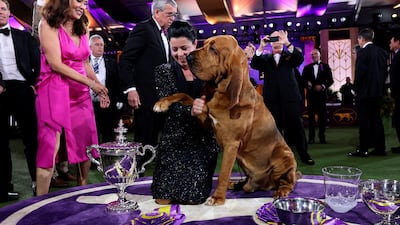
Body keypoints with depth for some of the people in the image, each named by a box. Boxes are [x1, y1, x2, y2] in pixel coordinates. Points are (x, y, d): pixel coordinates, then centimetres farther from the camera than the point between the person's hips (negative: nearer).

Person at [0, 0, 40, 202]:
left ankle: (38, 179, 11)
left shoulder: (23, 36, 13)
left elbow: (37, 61, 7)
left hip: (22, 89, 0)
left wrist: (34, 84, -5)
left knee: (31, 136, 2)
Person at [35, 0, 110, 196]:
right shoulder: (49, 25, -5)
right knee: (50, 149, -6)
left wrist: (100, 87, 7)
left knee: (85, 146, 8)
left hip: (80, 94, 7)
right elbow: (56, 64, -14)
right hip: (55, 92, -6)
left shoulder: (82, 29, 14)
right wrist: (91, 83, -14)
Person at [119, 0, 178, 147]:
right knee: (143, 140, -2)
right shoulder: (143, 28, -8)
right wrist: (130, 89, -20)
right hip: (146, 96, -8)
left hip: (160, 97, 8)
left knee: (153, 139, 13)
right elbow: (125, 59, -14)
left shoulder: (164, 34, 17)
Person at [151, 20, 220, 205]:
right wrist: (190, 110, -30)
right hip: (175, 140, 0)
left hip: (204, 140, 1)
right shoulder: (164, 71, 3)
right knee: (163, 199, -8)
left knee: (194, 197, -7)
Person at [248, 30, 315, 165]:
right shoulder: (265, 59, 12)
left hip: (290, 97, 0)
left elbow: (300, 58, -10)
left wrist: (287, 43, -21)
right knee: (275, 128, 5)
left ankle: (304, 155, 14)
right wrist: (261, 47, -17)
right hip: (272, 99, 1)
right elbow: (254, 64, -5)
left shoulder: (290, 56, 11)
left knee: (297, 127, 3)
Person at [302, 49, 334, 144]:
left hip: (322, 94, -1)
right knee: (311, 116, 1)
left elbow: (330, 80, 3)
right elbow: (303, 79, 6)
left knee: (322, 116, 1)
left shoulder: (325, 66, 9)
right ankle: (311, 137, 5)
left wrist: (323, 86, -13)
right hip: (311, 94, 1)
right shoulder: (307, 67, 12)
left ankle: (322, 136, 8)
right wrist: (307, 84, -15)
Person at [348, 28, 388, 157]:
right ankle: (380, 148, 15)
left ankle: (363, 149, 0)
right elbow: (385, 71, 11)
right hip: (378, 91, 7)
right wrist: (380, 85, 18)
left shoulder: (363, 52, -12)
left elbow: (360, 72, -16)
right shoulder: (382, 52, 10)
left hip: (364, 92, -7)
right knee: (376, 120, 11)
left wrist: (356, 89, -5)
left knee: (364, 122, -3)